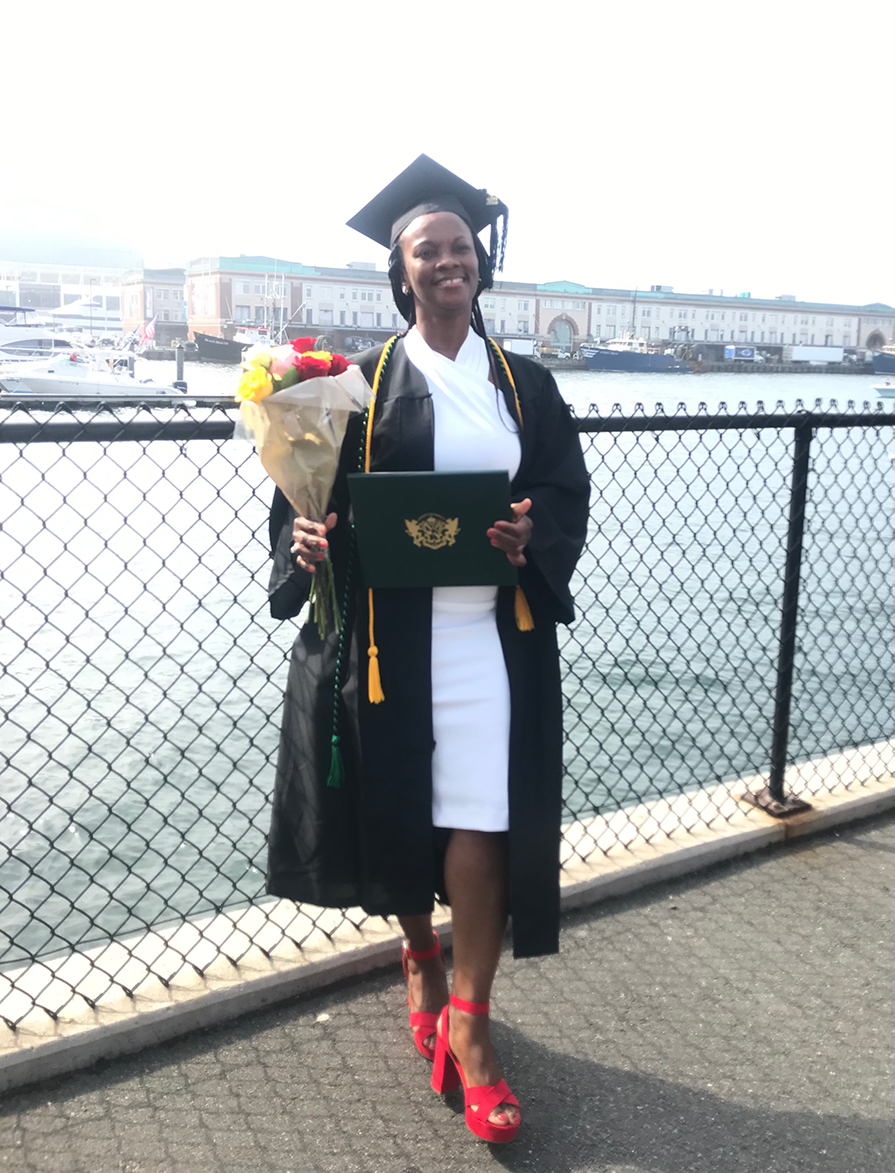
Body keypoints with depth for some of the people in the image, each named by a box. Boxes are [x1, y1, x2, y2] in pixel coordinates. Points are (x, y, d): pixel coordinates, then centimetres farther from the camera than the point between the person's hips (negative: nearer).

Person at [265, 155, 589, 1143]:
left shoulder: (523, 385, 9)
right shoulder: (366, 382, 2)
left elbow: (568, 493, 9)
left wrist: (535, 534, -12)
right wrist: (306, 537, -20)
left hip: (490, 633, 1)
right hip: (388, 633, 0)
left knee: (480, 822, -2)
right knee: (399, 811, 11)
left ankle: (468, 1020, 14)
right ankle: (423, 961, 39)